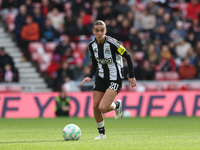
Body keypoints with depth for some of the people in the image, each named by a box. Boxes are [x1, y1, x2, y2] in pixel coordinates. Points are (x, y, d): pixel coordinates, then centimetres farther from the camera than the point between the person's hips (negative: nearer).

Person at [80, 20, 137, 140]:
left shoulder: (112, 43, -20)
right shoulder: (92, 45, -2)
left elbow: (127, 56, -10)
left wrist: (132, 76, -8)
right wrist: (90, 76, -3)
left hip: (115, 79, -6)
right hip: (101, 78, 6)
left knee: (103, 108, -18)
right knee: (95, 106, -1)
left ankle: (117, 105, 17)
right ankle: (102, 133, 19)